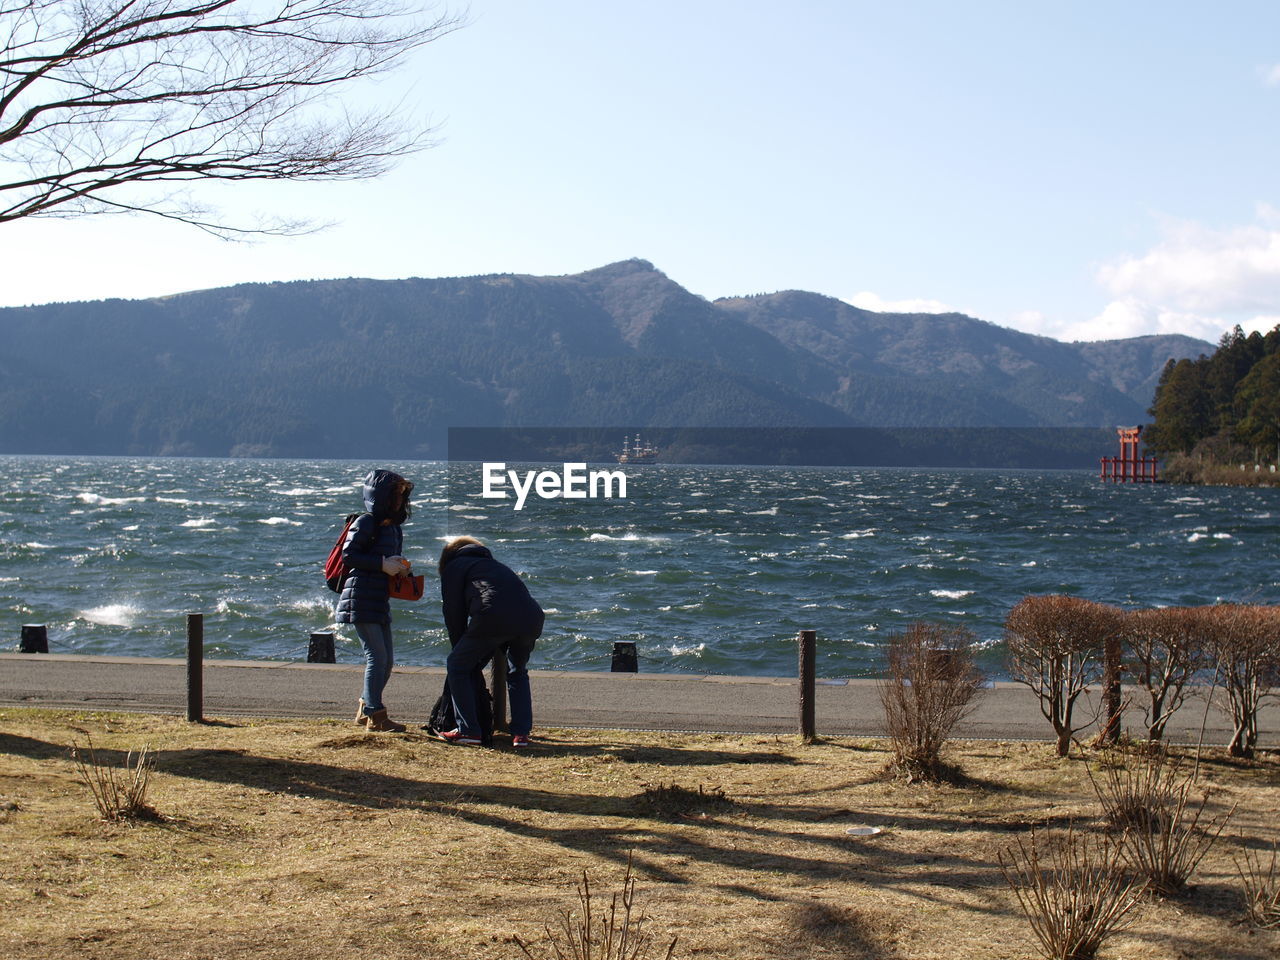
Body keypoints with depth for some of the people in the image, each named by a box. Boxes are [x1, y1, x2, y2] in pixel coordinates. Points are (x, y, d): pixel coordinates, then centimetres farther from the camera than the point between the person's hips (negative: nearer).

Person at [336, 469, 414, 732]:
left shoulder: (393, 528, 17)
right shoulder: (365, 523, -9)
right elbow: (348, 555, -16)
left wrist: (401, 568, 1)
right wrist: (382, 564, -20)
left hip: (380, 603, 9)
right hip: (361, 599, -9)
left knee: (386, 660, 10)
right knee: (377, 657, -10)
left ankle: (365, 710, 22)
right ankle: (375, 715, -5)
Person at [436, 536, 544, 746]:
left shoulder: (454, 566, 25)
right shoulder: (495, 565, 42)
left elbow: (454, 613, 16)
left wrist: (461, 649, 26)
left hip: (493, 618, -6)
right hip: (532, 618, 6)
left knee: (457, 667, 13)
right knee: (518, 672, 29)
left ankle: (469, 731, 8)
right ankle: (521, 733, 18)